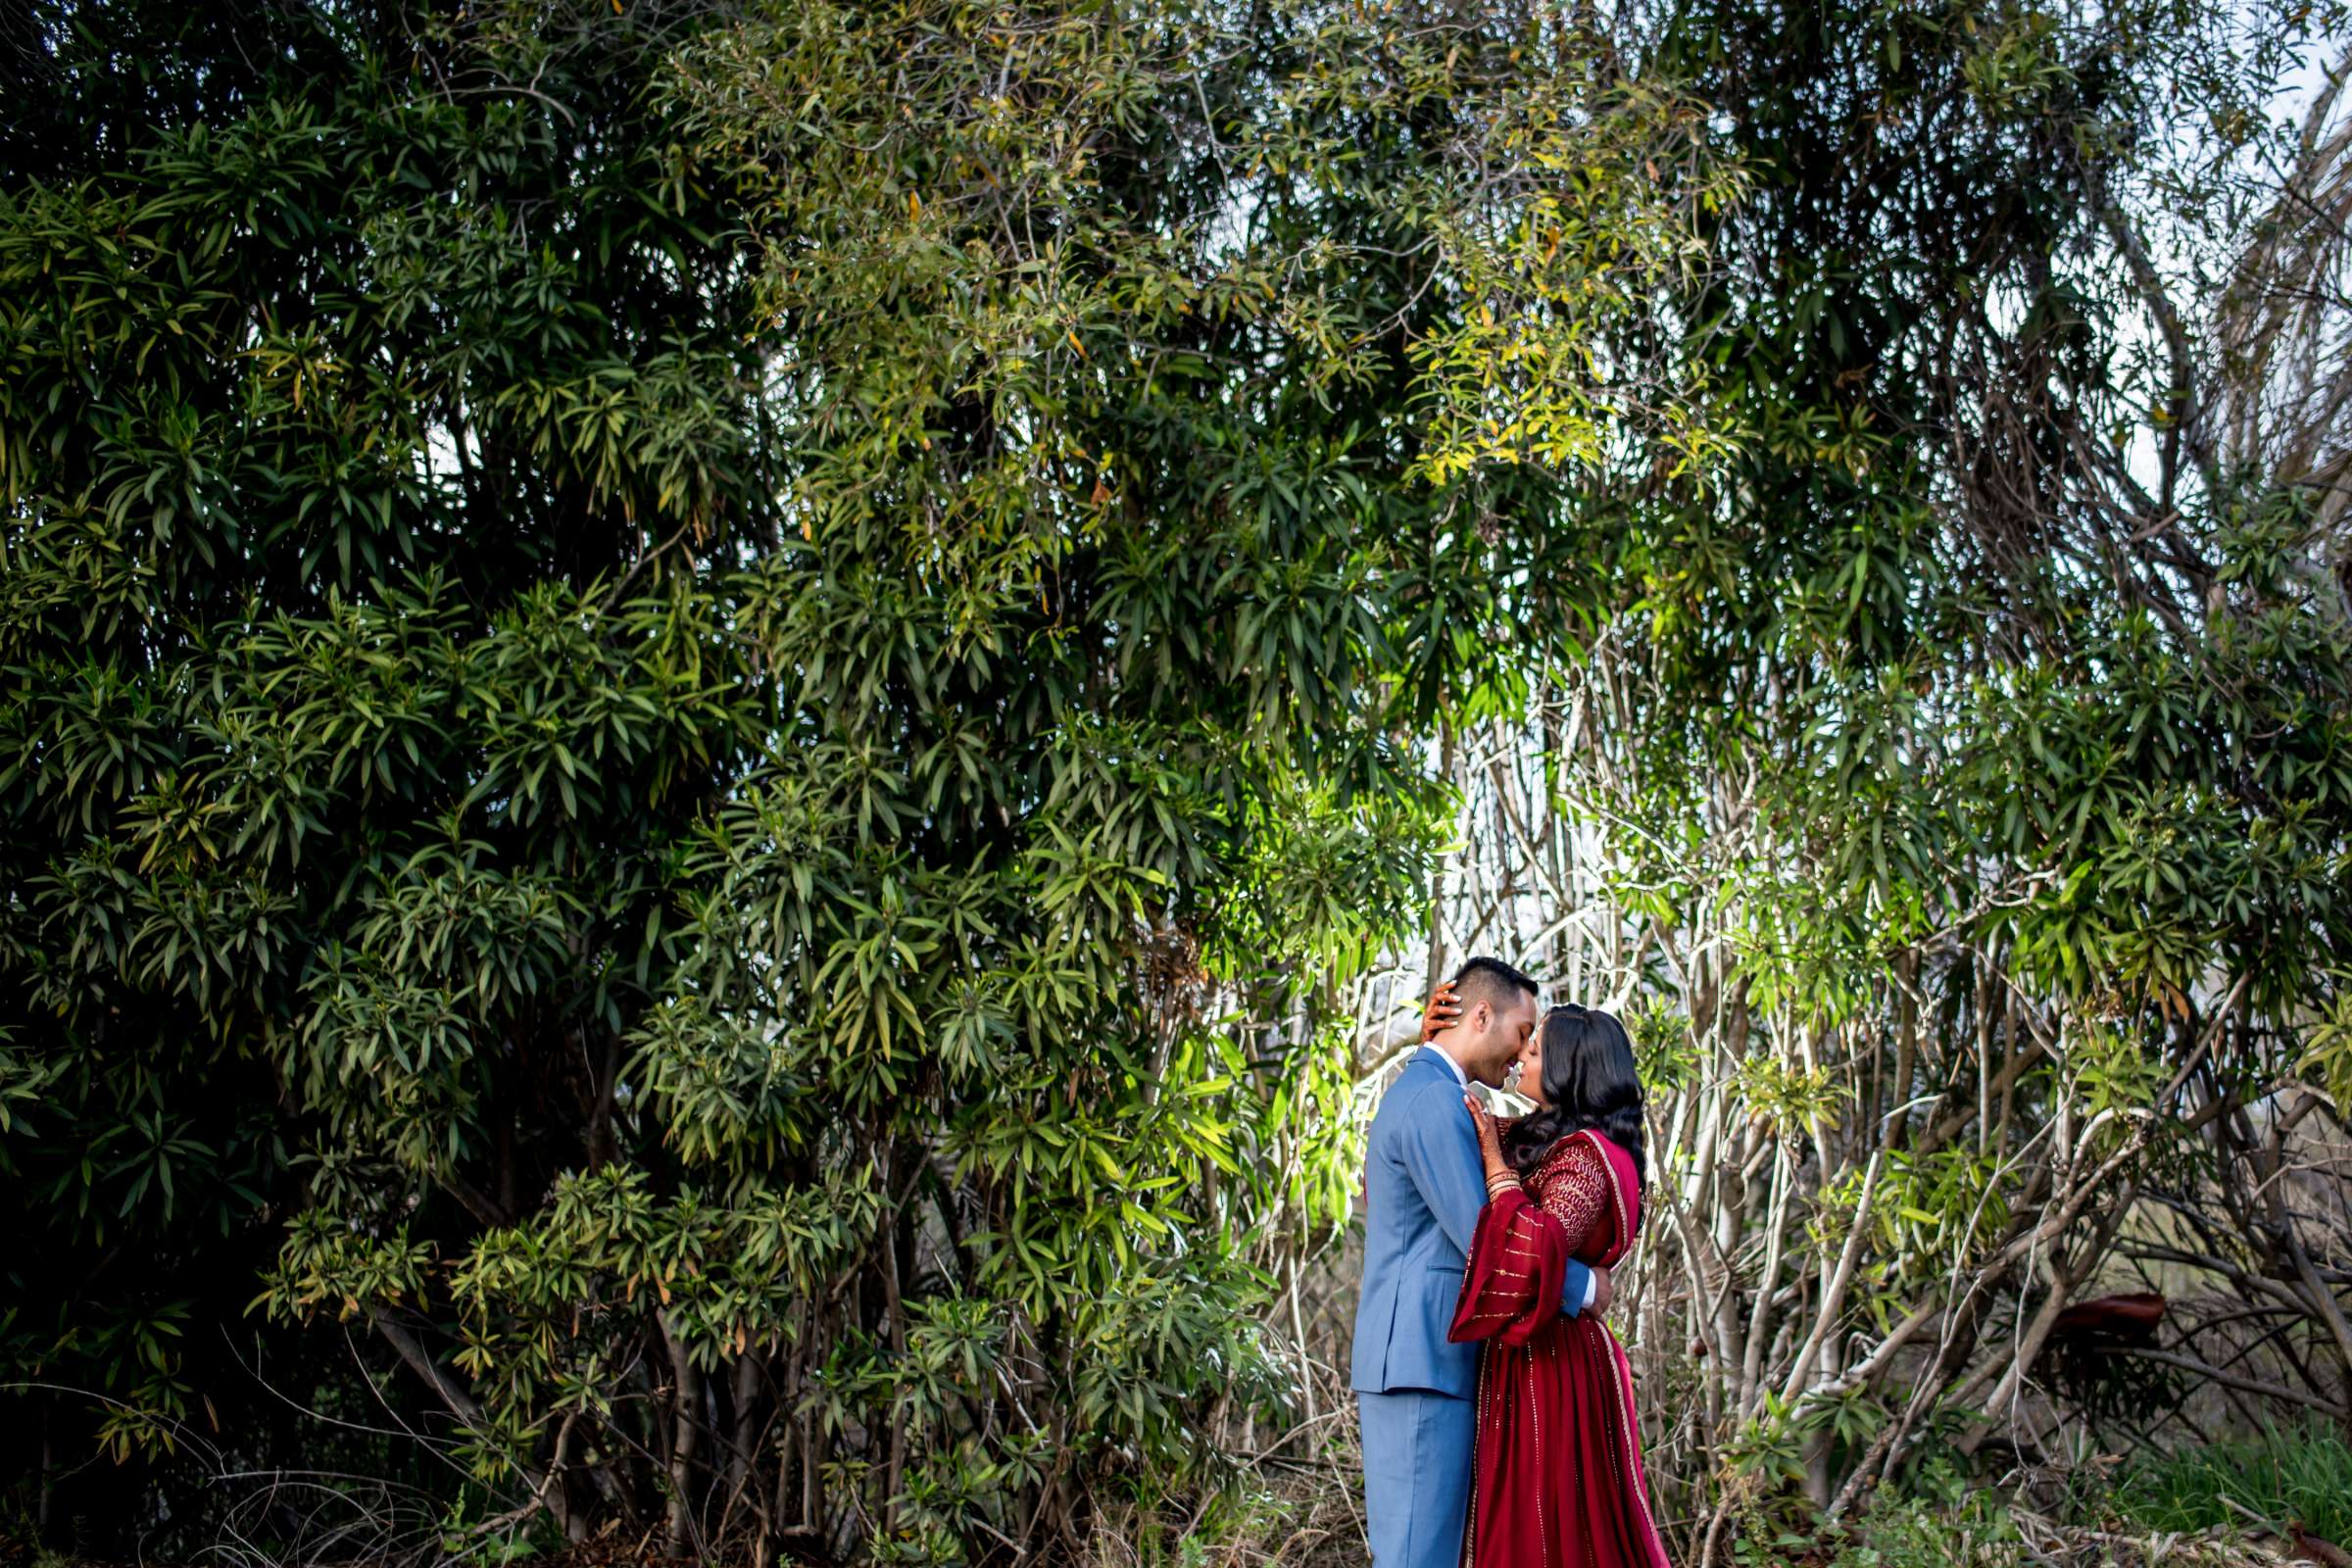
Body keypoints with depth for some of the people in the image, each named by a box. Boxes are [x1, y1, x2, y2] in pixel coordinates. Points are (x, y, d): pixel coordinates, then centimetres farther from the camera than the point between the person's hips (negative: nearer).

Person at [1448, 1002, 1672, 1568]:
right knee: (1518, 1520, 15)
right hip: (1523, 1358, 9)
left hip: (1553, 1362, -9)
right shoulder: (1534, 1138, 12)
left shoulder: (1588, 1157, -15)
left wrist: (1495, 1161, -21)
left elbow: (1537, 1250, -30)